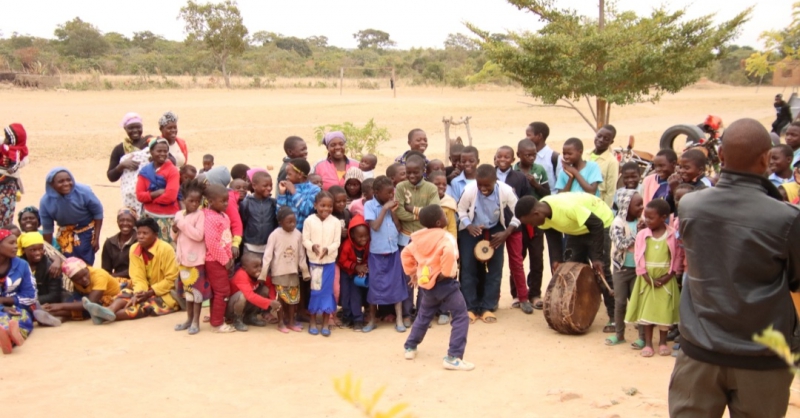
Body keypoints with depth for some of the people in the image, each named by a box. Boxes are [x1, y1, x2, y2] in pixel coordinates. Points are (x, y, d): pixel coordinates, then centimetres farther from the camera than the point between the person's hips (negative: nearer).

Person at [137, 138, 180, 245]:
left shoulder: (172, 170, -6)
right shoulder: (145, 171, 6)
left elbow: (170, 196, -15)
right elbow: (139, 195, -1)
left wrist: (149, 197, -5)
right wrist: (156, 193, -17)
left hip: (167, 217, -4)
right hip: (149, 216, 4)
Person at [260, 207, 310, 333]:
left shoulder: (298, 234, -4)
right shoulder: (275, 235, -14)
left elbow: (301, 255, 4)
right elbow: (267, 255, -13)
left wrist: (305, 272, 6)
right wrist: (263, 274, -14)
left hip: (293, 271, 3)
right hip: (279, 272, -3)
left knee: (293, 297, 9)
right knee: (281, 297, 4)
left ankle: (291, 321, 20)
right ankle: (281, 322, 14)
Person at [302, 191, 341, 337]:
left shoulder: (335, 222, -4)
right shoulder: (309, 220, -7)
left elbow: (337, 242, -5)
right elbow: (305, 240, -7)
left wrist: (328, 249, -23)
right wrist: (312, 246, -27)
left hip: (329, 261, 1)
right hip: (313, 261, -1)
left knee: (327, 290, 5)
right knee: (314, 290, 7)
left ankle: (325, 323, 14)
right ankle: (313, 321, 20)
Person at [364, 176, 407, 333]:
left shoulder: (391, 205, 5)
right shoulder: (369, 205, -8)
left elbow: (399, 228, 3)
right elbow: (375, 226, -19)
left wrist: (393, 211, -7)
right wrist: (384, 208, -16)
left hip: (393, 251, 4)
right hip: (376, 252, -4)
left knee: (397, 284, 5)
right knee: (375, 285, 4)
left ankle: (399, 319, 11)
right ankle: (372, 319, 17)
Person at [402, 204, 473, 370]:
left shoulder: (419, 238, 5)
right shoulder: (446, 237, -17)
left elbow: (406, 253, 15)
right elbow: (449, 253, -37)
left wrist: (412, 272, 22)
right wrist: (446, 272, -23)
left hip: (426, 283, 7)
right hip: (444, 283, -7)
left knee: (424, 316, 27)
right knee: (461, 317, -2)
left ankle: (410, 348, 35)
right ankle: (453, 358, -9)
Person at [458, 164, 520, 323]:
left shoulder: (506, 190, -27)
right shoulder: (469, 190, -28)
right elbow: (461, 210, -10)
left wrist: (506, 233, -25)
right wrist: (469, 227, -27)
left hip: (495, 231, 1)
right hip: (472, 230, -1)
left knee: (495, 268, -3)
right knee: (468, 267, -6)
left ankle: (487, 308, 6)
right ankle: (470, 308, 3)